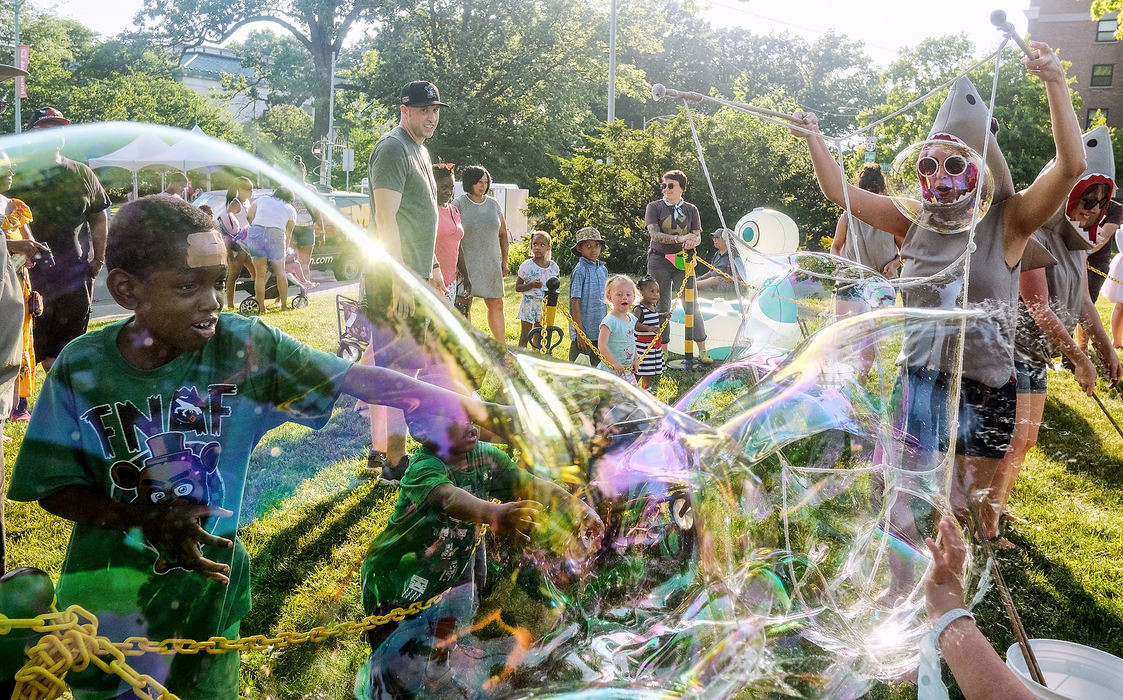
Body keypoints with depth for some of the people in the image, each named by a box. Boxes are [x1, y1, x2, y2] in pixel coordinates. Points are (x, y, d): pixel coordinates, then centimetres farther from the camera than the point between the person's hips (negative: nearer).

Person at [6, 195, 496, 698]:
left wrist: (441, 398, -33)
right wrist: (148, 519, -23)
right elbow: (54, 488, -9)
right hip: (109, 589, 0)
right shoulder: (82, 367, -16)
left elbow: (351, 378, -20)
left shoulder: (244, 346, -17)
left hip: (210, 578, 0)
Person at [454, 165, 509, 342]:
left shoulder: (493, 204, 10)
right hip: (467, 263, -4)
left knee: (496, 305, 5)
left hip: (491, 264, 4)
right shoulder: (459, 204, -4)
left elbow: (503, 234, 17)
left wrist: (504, 261, 13)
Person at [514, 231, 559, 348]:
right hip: (530, 302, -3)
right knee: (525, 335, 0)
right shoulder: (527, 265, -8)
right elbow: (517, 287, -5)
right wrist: (531, 285, -21)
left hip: (546, 303, 3)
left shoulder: (553, 266, 3)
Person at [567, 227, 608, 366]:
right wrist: (580, 331, -16)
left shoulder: (603, 270, 10)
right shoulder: (580, 270, -11)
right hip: (584, 330, -7)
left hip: (600, 331, 7)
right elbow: (575, 302, -13)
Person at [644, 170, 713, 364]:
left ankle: (702, 351, 2)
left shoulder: (691, 209, 10)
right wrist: (679, 238, -25)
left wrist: (692, 242, -22)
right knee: (662, 307, 3)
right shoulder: (654, 207, 2)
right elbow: (654, 234, -11)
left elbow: (697, 236, 3)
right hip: (659, 262, -1)